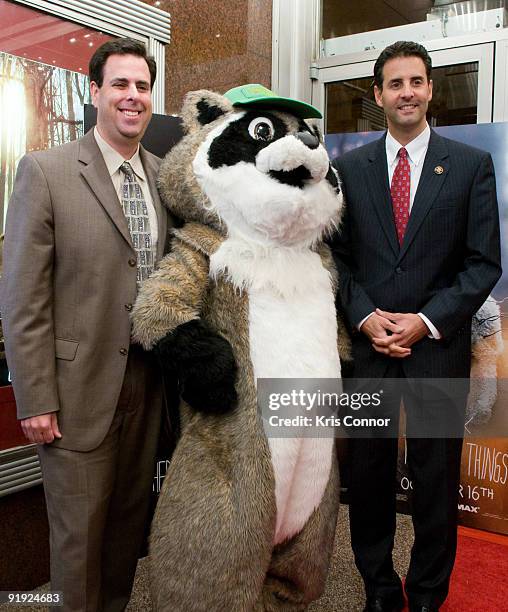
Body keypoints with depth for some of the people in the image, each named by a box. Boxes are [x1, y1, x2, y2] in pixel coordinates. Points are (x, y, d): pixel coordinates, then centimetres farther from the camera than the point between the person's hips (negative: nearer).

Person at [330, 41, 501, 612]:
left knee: (436, 477, 10)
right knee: (368, 472, 11)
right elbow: (339, 256, 5)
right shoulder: (349, 167, 6)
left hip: (438, 345, -1)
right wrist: (366, 317, -9)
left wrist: (425, 321, -11)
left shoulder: (472, 165, 2)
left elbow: (484, 262, -1)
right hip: (368, 343, 2)